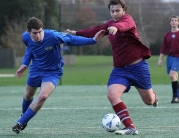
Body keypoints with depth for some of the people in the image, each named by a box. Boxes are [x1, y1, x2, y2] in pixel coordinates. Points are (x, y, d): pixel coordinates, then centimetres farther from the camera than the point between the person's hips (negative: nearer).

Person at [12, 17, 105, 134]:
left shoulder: (52, 36, -33)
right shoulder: (26, 38, -17)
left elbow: (71, 40, -20)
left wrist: (93, 40, -25)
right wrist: (25, 64, -3)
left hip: (53, 72, -4)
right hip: (36, 70, 4)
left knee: (43, 96, -24)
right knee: (28, 96, 20)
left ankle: (21, 123, -11)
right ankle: (24, 115, 55)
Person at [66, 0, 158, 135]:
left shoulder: (128, 19, -13)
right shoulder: (110, 24, 9)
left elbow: (125, 25, -38)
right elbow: (96, 30, 27)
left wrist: (116, 27, -61)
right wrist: (76, 33, 34)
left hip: (138, 66, -5)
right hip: (119, 69, 5)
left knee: (149, 100, 5)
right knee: (112, 95, -20)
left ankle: (154, 97, 46)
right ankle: (131, 128, -17)